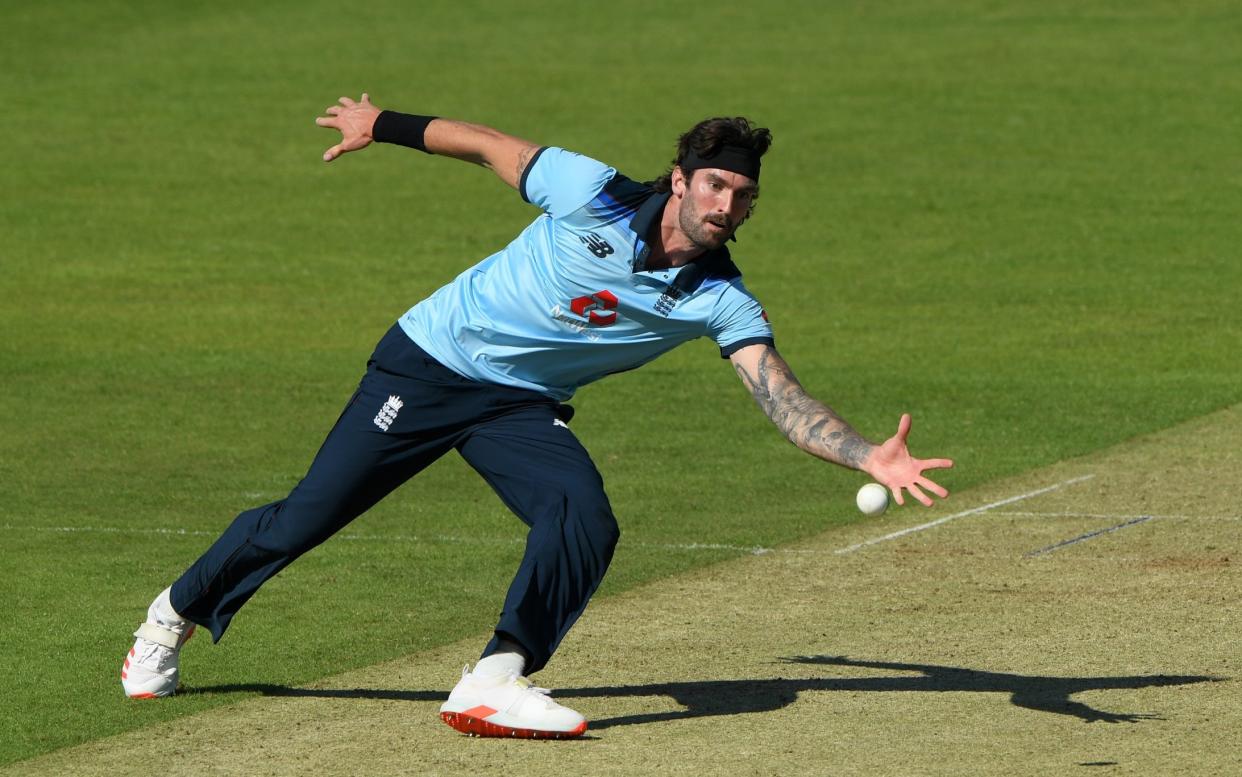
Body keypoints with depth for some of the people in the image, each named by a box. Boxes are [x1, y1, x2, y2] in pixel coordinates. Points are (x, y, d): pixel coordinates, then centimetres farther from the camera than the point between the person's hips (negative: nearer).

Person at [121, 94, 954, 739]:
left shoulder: (721, 301, -14)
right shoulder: (595, 195, -21)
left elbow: (785, 398, -25)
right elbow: (490, 145, -6)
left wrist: (869, 456, -41)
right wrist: (384, 126, 4)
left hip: (524, 407, 3)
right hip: (432, 363, -3)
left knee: (587, 522, -25)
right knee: (308, 518, -1)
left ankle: (494, 682, -22)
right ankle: (177, 614, 23)